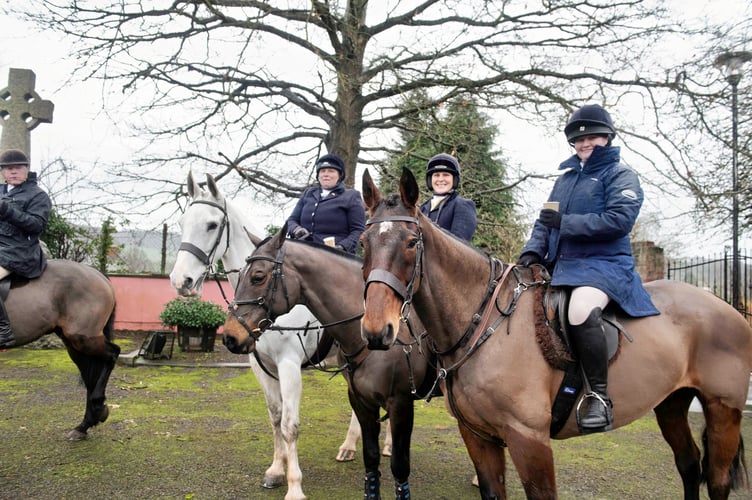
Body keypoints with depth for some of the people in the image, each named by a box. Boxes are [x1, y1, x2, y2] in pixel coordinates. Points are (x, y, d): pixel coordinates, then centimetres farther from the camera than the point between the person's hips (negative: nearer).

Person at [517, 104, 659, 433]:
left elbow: (620, 220, -16)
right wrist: (533, 250, -2)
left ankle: (600, 397, -25)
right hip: (560, 264, 8)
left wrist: (565, 223, -19)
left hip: (603, 263, -8)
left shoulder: (620, 175, 1)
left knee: (581, 310, -37)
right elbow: (545, 220, 19)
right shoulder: (566, 176, 21)